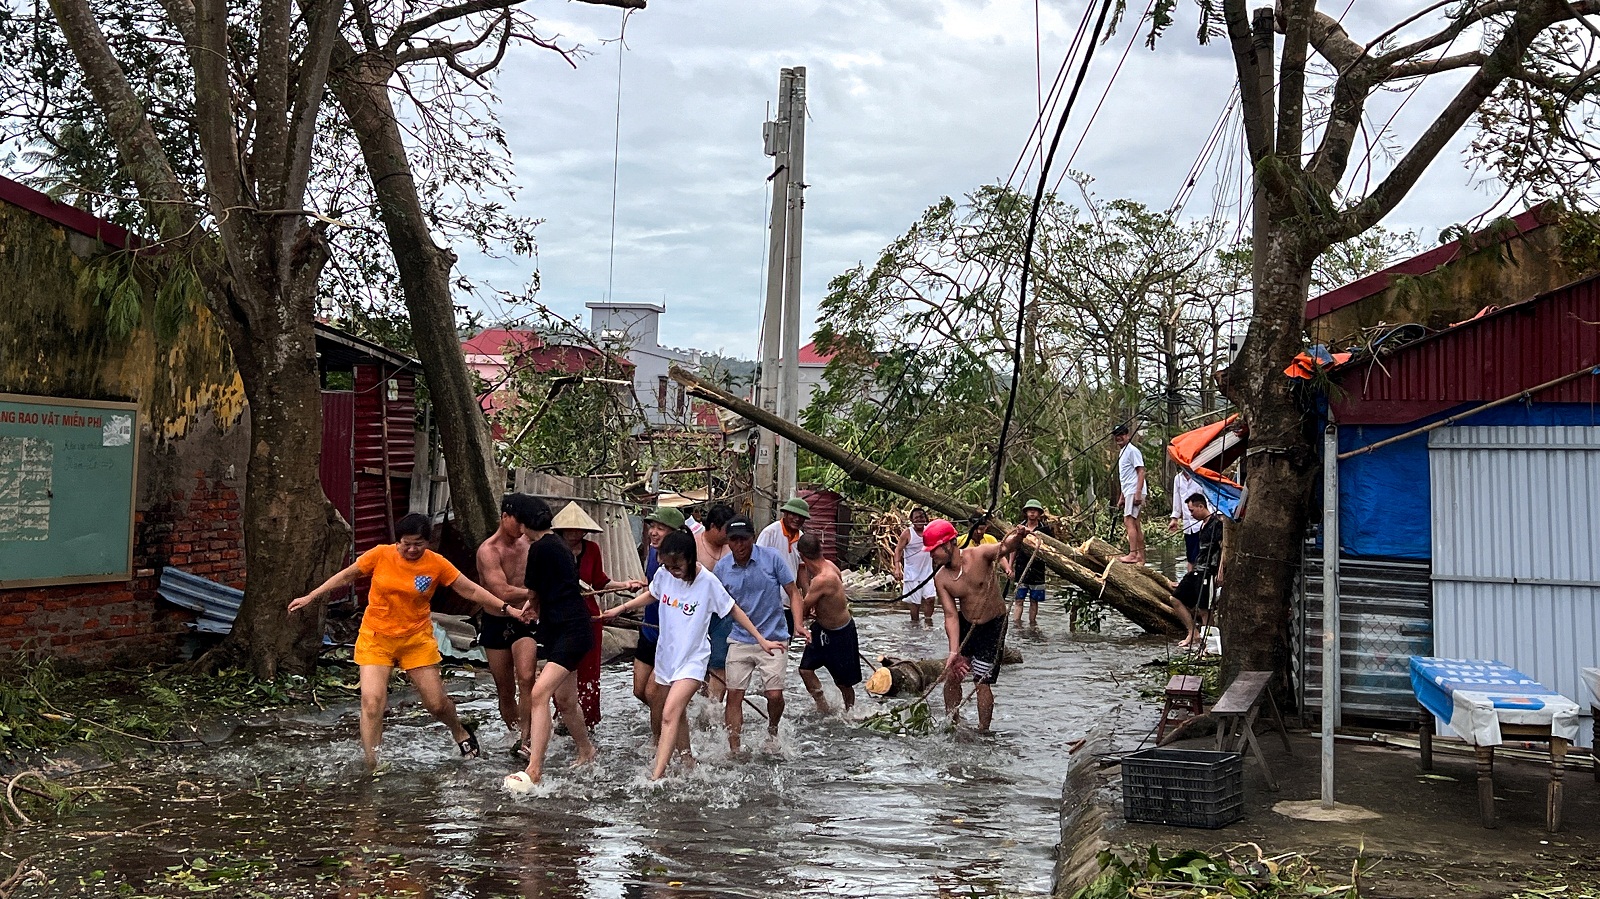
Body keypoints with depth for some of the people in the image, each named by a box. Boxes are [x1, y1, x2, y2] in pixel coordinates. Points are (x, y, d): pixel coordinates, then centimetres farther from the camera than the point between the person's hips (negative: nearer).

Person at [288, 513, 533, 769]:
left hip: (417, 639, 0)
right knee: (372, 700, -15)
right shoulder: (381, 555, -9)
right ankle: (371, 765, -8)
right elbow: (347, 576, 5)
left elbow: (472, 591, -3)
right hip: (376, 639, 0)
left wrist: (508, 609, -7)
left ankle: (459, 732, 38)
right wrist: (310, 597, 7)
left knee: (436, 702, 4)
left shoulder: (437, 564, -8)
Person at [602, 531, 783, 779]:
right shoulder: (663, 575, -5)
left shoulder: (707, 581, -18)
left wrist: (761, 640, -4)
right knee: (677, 713, 18)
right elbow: (652, 595, 18)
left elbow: (734, 610, -6)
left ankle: (655, 778, -24)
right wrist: (621, 608, 13)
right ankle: (687, 759, 39)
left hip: (692, 659, -6)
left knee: (670, 714, -19)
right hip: (666, 654, 6)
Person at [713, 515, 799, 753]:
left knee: (774, 695, -6)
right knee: (734, 694, -4)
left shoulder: (771, 558, -7)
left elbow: (792, 593, -2)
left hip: (773, 638, -2)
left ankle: (772, 731, 26)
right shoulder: (721, 568, -1)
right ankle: (733, 749, 4)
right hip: (739, 640, 2)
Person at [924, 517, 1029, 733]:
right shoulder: (941, 578, -11)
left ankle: (983, 731, 8)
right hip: (965, 624, 5)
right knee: (951, 676, 7)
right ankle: (952, 723, 26)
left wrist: (1017, 538, -62)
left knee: (982, 682, -4)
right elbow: (951, 615, -14)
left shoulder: (979, 555, -22)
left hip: (992, 626, -5)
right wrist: (954, 652, -24)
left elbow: (1005, 547, -37)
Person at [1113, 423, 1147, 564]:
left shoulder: (1132, 450, -9)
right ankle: (1141, 557, 11)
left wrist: (1138, 493, -23)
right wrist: (1121, 497, 23)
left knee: (1129, 521, -15)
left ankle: (1132, 554, -19)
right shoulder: (1122, 452, 21)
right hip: (1128, 492, 10)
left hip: (1134, 492, -10)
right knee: (1135, 524, 9)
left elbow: (1141, 472, -16)